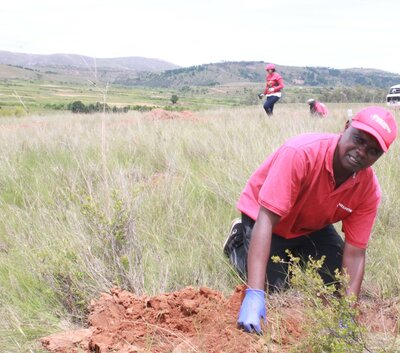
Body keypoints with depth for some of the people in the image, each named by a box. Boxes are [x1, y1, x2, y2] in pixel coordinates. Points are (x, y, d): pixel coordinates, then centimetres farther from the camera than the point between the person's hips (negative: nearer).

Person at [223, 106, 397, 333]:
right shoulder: (301, 153, -39)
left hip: (313, 227, 5)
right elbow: (266, 220, -42)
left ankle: (296, 255, 26)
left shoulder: (369, 190, -22)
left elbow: (355, 253, -19)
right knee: (271, 287, -15)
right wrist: (254, 294, -48)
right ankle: (238, 243, 14)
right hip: (265, 218, -4)